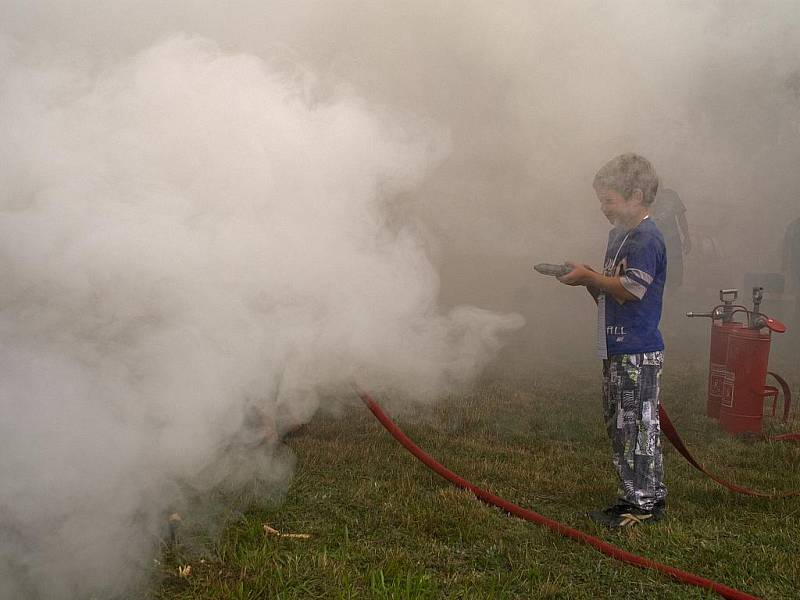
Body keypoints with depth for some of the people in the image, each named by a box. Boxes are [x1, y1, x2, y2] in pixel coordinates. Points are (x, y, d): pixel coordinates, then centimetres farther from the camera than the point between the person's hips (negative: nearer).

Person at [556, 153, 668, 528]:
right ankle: (648, 496, 25)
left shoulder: (646, 239, -14)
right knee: (620, 425, 15)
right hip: (618, 350, 11)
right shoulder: (621, 236, 18)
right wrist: (589, 280, 2)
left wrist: (589, 277, -11)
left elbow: (630, 289, -22)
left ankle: (644, 502, 3)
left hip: (638, 352, -11)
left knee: (637, 425, -5)